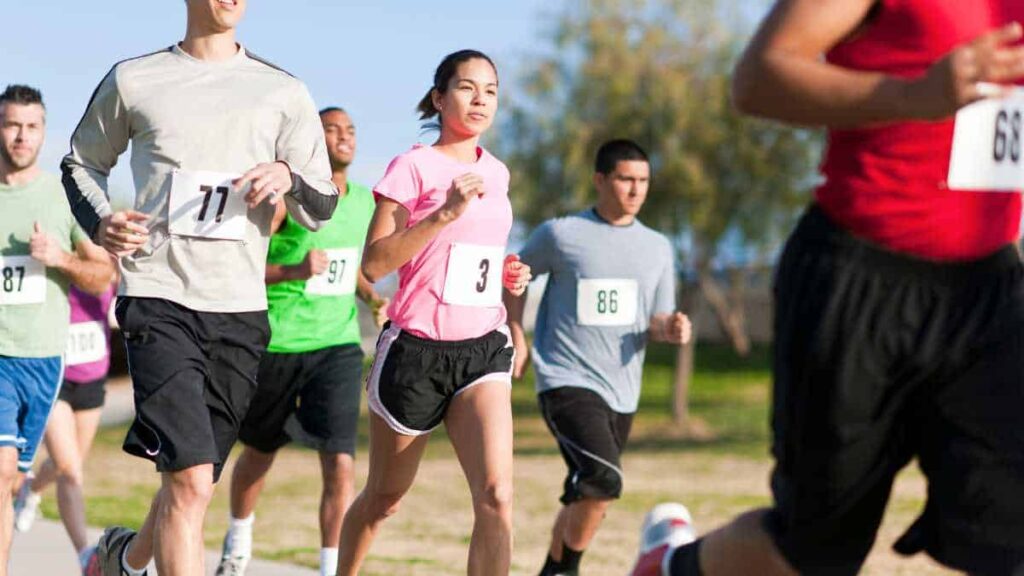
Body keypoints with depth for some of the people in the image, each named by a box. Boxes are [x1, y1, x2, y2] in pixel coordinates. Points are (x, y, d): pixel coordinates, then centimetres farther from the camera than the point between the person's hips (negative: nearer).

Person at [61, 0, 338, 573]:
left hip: (240, 309, 3)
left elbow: (322, 208, 10)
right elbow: (83, 164, 20)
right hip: (157, 296, -3)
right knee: (190, 482, -18)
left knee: (194, 483, 12)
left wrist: (288, 177, -13)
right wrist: (100, 223, -1)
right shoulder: (133, 80, 7)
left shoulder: (283, 92, 10)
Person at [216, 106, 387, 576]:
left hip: (338, 345, 3)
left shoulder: (364, 201, 8)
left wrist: (371, 296, 6)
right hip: (277, 343, -3)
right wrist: (295, 271, -30)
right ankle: (238, 538, 44)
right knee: (260, 452, 16)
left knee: (340, 464, -14)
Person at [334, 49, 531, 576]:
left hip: (483, 349, 4)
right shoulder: (414, 166, -6)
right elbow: (374, 264, -16)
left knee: (496, 497, -17)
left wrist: (505, 275, 9)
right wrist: (446, 212, -23)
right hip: (416, 349, -4)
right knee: (383, 499, 11)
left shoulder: (495, 173, 12)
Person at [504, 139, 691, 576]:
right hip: (567, 382, -6)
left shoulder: (658, 248, 10)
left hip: (622, 391, 6)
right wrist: (517, 339, 5)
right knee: (603, 480, -25)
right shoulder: (560, 234, -3)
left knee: (585, 498, 12)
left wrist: (670, 329, -10)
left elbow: (656, 321, 14)